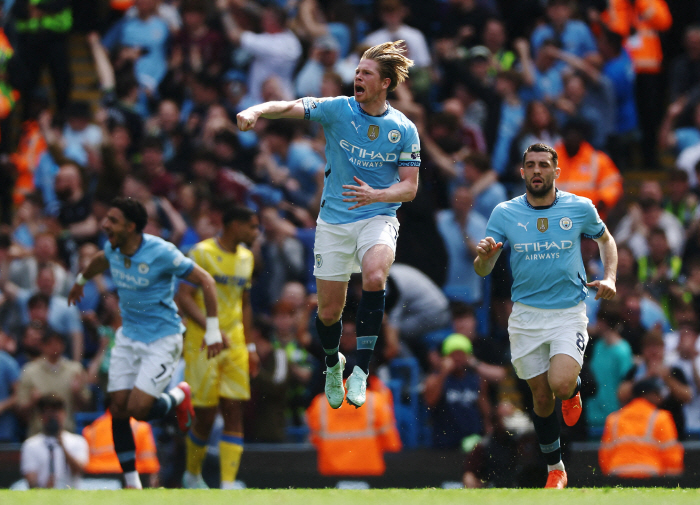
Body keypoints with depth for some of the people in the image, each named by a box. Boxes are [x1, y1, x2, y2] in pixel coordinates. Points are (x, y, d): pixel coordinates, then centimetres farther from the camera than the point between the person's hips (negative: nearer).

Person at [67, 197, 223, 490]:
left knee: (139, 409, -17)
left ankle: (179, 397, 16)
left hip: (162, 339, -6)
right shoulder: (112, 249, -3)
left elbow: (206, 281, -15)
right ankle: (131, 483, 7)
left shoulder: (160, 252, -22)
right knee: (118, 409, -3)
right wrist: (81, 280, 44)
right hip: (128, 338, 6)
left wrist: (213, 330, -16)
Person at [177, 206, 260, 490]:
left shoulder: (246, 258, 13)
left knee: (234, 412, -4)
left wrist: (250, 346, 16)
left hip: (235, 343, 6)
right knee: (205, 416, -4)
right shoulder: (202, 253, -9)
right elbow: (184, 297, -14)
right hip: (202, 344, -6)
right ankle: (192, 475, 19)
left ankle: (228, 484, -6)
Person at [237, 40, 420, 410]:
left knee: (374, 278, -32)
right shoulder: (338, 109, -3)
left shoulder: (404, 129, -2)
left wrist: (375, 195, -20)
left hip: (377, 217, -1)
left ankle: (360, 370, -24)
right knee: (329, 310, 3)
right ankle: (333, 363, 37)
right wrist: (256, 110, -35)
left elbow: (409, 187, 0)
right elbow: (289, 108, -15)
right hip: (334, 222, 1)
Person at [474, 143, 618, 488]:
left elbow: (606, 240, 17)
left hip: (570, 313, -2)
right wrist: (484, 256, -25)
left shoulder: (580, 208, -3)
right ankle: (555, 469, 24)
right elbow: (482, 271, -1)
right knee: (541, 396, 6)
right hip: (526, 316, 2)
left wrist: (609, 278, 1)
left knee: (560, 384, -23)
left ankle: (575, 388, 15)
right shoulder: (505, 213, -2)